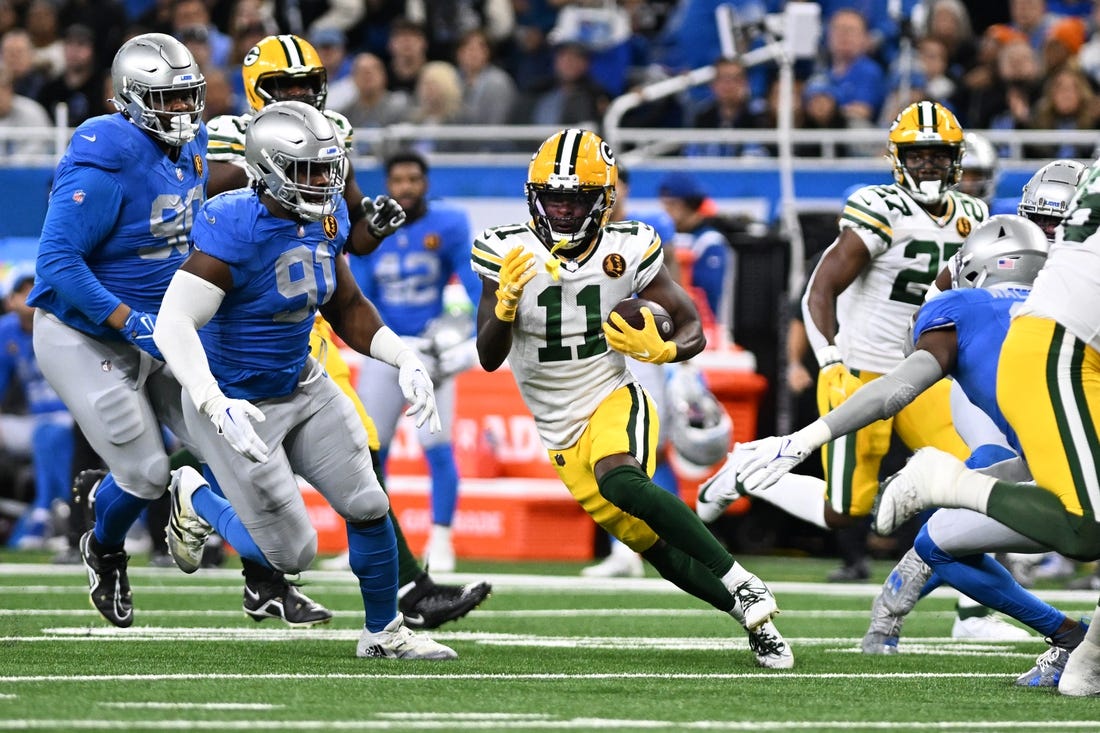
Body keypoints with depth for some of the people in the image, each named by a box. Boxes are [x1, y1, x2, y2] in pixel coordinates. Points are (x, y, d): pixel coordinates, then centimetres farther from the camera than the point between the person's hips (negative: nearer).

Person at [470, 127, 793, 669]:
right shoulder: (507, 253, -7)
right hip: (561, 432, 3)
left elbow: (693, 330, -1)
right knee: (662, 552, 0)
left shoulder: (627, 251, -8)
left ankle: (742, 585, -31)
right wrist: (507, 300, -28)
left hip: (614, 401, -3)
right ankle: (754, 616, 18)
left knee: (619, 482, -35)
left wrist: (659, 351, -24)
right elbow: (489, 358, -9)